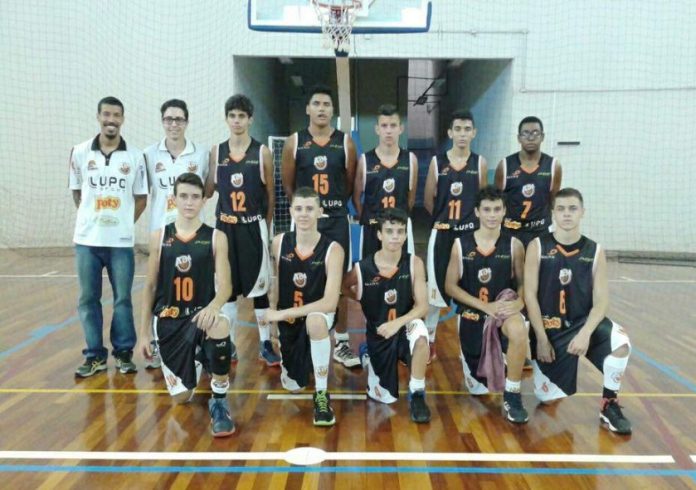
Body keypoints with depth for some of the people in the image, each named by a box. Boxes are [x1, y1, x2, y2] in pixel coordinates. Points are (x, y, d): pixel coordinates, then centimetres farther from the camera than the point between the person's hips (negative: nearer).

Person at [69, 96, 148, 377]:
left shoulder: (135, 156, -1)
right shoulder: (80, 153, 2)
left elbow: (141, 197, 5)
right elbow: (77, 192, 11)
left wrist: (125, 223, 1)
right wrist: (92, 217, 6)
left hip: (121, 241, -1)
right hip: (87, 240, 1)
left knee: (122, 298, 6)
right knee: (88, 299, 6)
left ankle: (123, 353, 20)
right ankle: (95, 355, 18)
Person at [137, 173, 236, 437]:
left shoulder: (216, 237, -3)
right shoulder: (159, 237, 2)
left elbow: (225, 286, -10)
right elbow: (150, 287, 7)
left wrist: (214, 307, -33)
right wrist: (144, 332, 5)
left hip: (200, 315, -2)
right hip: (168, 320, 2)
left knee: (220, 325, -40)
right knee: (181, 397, 1)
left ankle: (219, 400, -18)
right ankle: (195, 361, 39)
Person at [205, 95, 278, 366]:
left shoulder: (262, 152, -2)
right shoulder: (216, 151, 5)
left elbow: (270, 194, 4)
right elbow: (209, 190, 11)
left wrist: (266, 226, 6)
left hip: (253, 228, -2)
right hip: (225, 227, 2)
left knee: (259, 287, 3)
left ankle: (265, 344, 12)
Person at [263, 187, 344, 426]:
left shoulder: (333, 249, -22)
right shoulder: (278, 243, -10)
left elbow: (330, 303, -30)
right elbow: (274, 283, 5)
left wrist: (282, 313, -29)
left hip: (317, 315, -4)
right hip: (287, 320, 4)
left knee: (315, 321, -42)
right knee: (292, 386, 13)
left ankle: (322, 395, -23)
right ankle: (297, 361, 51)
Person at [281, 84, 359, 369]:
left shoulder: (345, 142, 1)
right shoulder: (294, 142, 0)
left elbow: (350, 183, 8)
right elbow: (287, 184, 6)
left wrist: (333, 204, 10)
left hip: (337, 220, 0)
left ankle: (341, 342, 15)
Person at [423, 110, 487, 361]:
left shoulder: (480, 163, 1)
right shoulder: (437, 162, -2)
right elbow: (428, 201, 4)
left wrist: (468, 218, 9)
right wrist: (445, 217, 10)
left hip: (470, 233, 1)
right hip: (442, 233, -1)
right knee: (435, 287, 3)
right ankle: (428, 341, 15)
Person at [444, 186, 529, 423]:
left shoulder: (514, 245, -4)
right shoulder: (461, 244, -6)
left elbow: (522, 283, 2)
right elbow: (450, 286, -5)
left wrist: (519, 302, -22)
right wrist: (485, 306, -16)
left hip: (504, 309, 0)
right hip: (472, 313, 1)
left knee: (519, 332, -39)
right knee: (478, 387, 9)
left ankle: (512, 396, -19)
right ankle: (472, 363, 47)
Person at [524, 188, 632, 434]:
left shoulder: (595, 251, -2)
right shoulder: (537, 247, -6)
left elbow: (601, 301, -6)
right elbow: (530, 295, -8)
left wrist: (585, 333, -22)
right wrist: (542, 339, -12)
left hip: (582, 321, 1)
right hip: (548, 327, -1)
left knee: (620, 343, -31)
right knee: (547, 397, 0)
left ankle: (609, 406, -8)